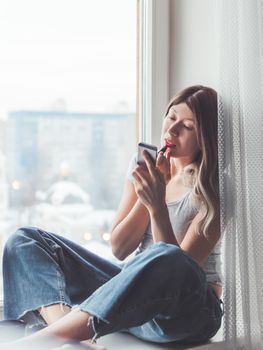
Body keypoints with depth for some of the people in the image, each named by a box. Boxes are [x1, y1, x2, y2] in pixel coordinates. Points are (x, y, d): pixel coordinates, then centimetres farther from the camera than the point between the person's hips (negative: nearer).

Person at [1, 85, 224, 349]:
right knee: (24, 240, -4)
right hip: (131, 289, 6)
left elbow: (178, 269, -17)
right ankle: (64, 328, -35)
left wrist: (157, 206, -28)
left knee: (165, 259, -43)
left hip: (190, 308, -5)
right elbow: (119, 249, 2)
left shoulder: (212, 189, -9)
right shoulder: (145, 165, 6)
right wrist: (147, 194, -12)